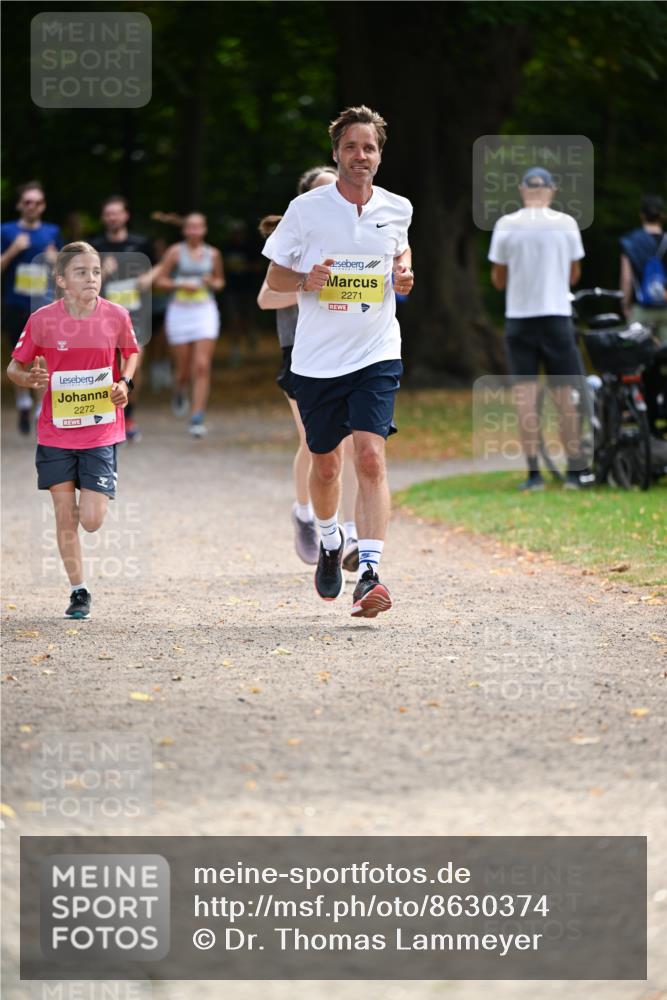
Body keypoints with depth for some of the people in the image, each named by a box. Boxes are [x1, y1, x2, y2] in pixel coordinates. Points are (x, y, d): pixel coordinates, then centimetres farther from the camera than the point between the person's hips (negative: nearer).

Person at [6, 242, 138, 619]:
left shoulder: (116, 316, -6)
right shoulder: (43, 320, -9)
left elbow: (131, 352, 14)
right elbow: (15, 366, 2)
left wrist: (125, 383, -5)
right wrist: (29, 378, -20)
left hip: (101, 432, 0)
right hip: (56, 432, 0)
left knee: (92, 521, -6)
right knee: (65, 516, 1)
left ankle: (92, 496, 31)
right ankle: (79, 591, 16)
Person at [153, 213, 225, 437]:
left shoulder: (213, 254, 6)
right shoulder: (176, 252, -2)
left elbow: (220, 281, 19)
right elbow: (159, 279, -1)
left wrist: (213, 282, -4)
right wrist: (181, 284, -15)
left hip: (205, 311, 1)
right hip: (179, 311, -1)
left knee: (202, 366, -12)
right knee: (183, 370, 7)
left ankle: (197, 419, -13)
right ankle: (180, 392, 44)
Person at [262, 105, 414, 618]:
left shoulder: (397, 209, 3)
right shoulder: (306, 209, -4)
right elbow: (274, 276, 2)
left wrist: (404, 272, 3)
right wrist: (307, 279, -19)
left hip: (376, 355, 0)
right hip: (317, 359, 0)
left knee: (371, 456, -17)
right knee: (325, 465, 12)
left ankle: (369, 575, -22)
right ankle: (330, 540, 43)